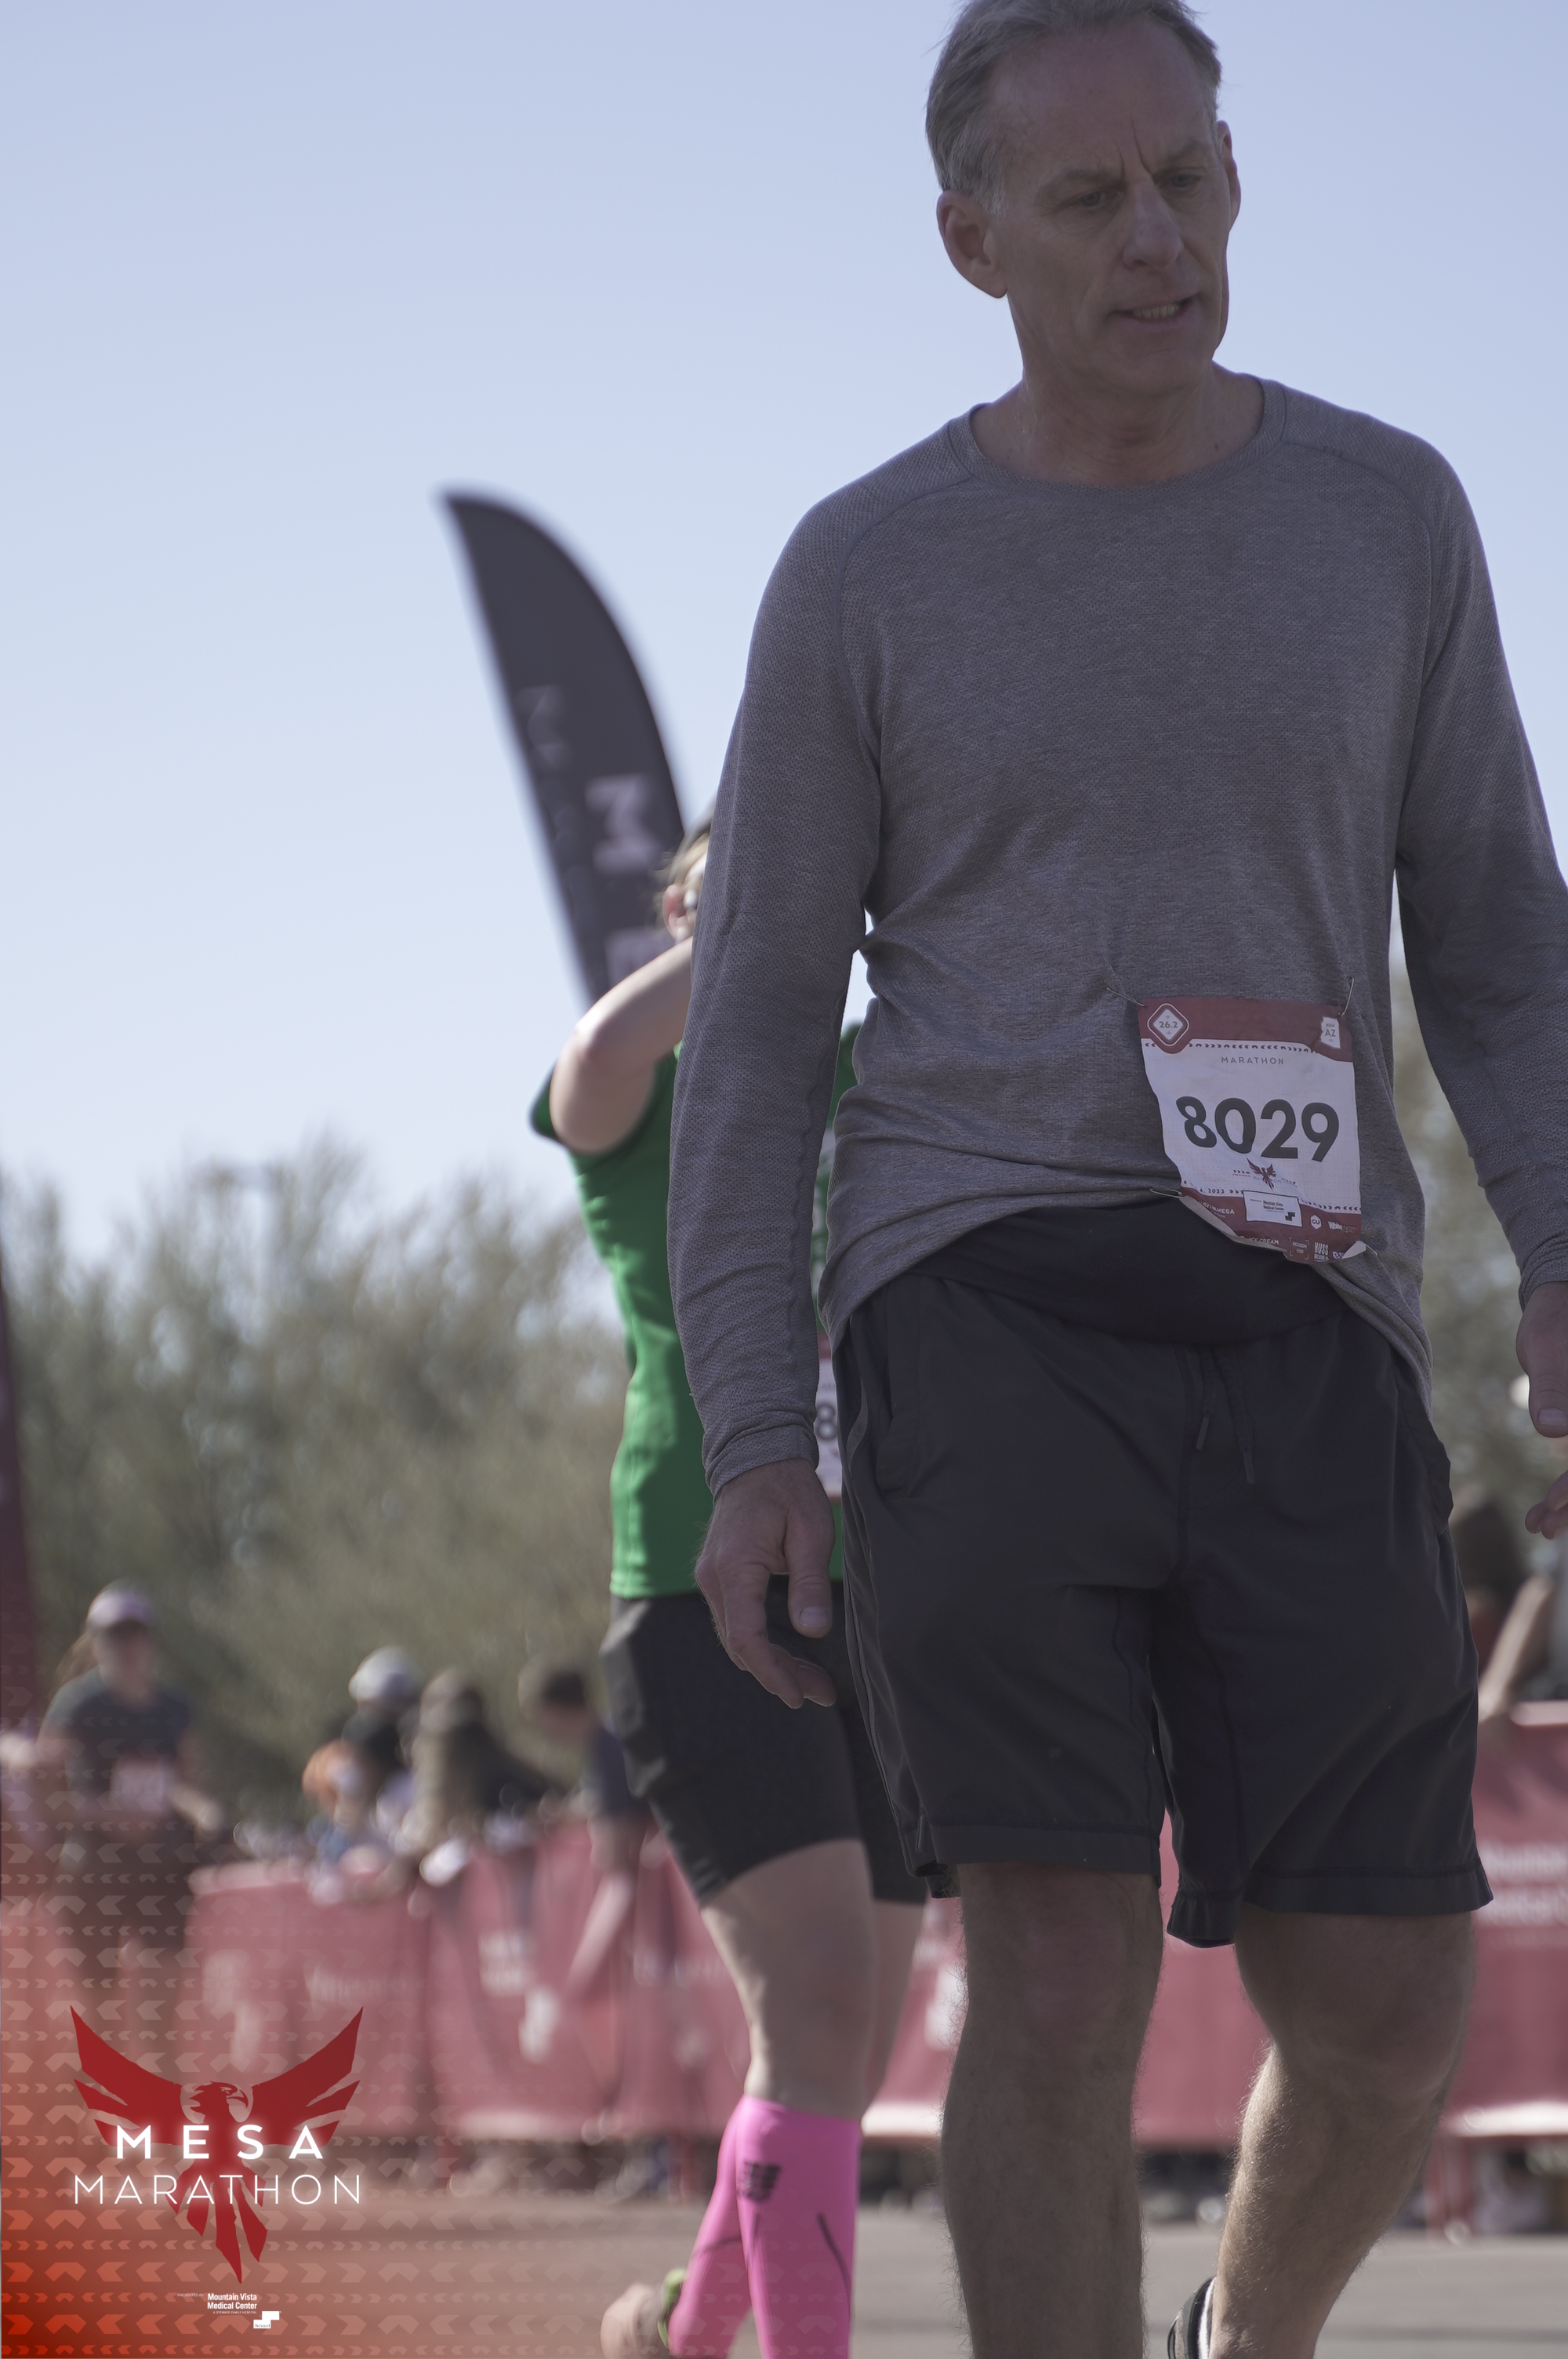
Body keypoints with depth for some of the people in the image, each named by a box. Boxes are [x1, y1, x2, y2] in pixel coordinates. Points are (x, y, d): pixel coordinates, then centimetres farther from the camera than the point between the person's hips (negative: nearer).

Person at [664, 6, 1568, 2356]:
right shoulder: (867, 572, 5)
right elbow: (754, 1032, 7)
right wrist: (752, 1449, -3)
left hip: (1296, 1333, 2)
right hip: (982, 1301, -2)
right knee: (1069, 1967, -17)